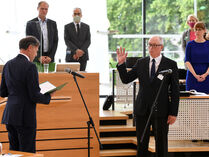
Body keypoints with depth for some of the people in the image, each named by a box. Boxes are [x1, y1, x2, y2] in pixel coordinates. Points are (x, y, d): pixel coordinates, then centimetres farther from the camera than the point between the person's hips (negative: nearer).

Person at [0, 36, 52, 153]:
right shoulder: (30, 67, -14)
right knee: (27, 153, -1)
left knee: (14, 151, 14)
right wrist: (48, 97, 3)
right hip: (25, 117, -7)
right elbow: (35, 96, -15)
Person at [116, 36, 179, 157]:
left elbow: (175, 90, -3)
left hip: (160, 111, -3)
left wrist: (173, 113, -7)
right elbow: (126, 79, 8)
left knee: (161, 143, 5)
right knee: (141, 143, 8)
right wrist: (121, 63, -8)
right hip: (142, 110, 3)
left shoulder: (171, 65, -2)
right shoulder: (141, 63, 7)